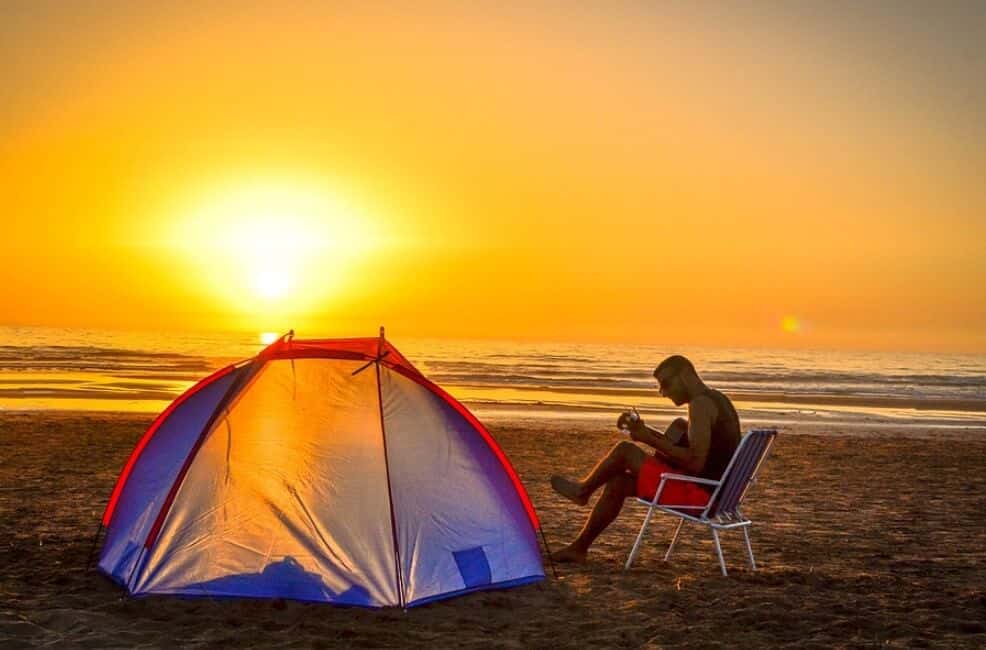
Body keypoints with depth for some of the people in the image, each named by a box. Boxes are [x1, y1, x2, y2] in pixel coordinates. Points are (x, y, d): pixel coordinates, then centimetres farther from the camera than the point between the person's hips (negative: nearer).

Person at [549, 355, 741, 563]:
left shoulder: (700, 404, -17)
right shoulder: (716, 399, 16)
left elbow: (695, 463, -26)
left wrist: (650, 440, -17)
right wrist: (649, 432, 9)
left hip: (699, 494, -11)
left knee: (624, 450, -7)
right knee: (617, 482, 14)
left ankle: (583, 489, 19)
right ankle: (579, 547, 18)